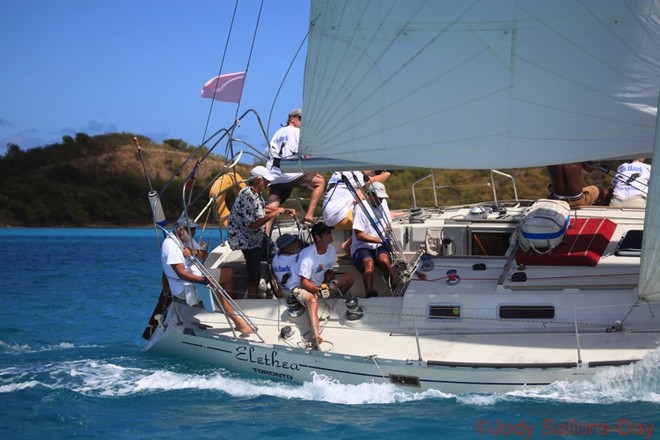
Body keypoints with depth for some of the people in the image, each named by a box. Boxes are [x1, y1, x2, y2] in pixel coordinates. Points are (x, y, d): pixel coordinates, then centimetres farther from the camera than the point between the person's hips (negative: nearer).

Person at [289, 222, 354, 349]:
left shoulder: (331, 249, -6)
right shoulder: (308, 255, -29)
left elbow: (329, 271, 6)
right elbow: (304, 282, -29)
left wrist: (329, 282, -15)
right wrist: (320, 289, -42)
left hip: (319, 283, 8)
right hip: (299, 285, -8)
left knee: (349, 279, 0)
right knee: (312, 300, -40)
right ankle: (316, 336, -55)